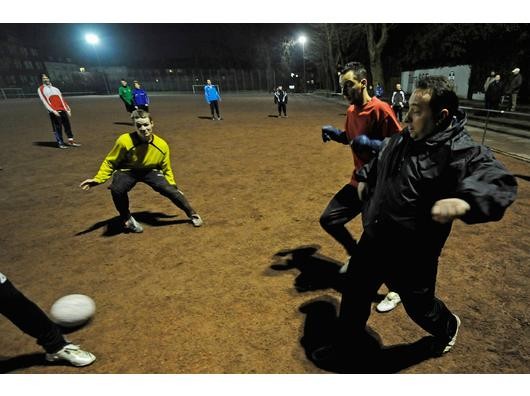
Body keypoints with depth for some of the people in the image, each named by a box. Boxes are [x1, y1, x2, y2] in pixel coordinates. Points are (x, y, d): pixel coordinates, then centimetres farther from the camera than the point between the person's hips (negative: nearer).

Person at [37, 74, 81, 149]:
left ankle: (71, 141, 9)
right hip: (54, 112, -5)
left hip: (62, 110, 5)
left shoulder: (55, 88, 26)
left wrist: (68, 110, 9)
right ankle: (60, 143, -1)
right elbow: (45, 101, -4)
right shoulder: (41, 89, 9)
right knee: (57, 127, -7)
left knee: (67, 125, 3)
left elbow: (62, 99, 21)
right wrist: (53, 111, -16)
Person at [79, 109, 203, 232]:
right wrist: (97, 179, -16)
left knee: (169, 189, -21)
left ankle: (192, 214, 2)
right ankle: (127, 219, -3)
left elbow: (166, 169, 2)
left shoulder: (162, 144, -16)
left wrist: (173, 187, 5)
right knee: (117, 190, -32)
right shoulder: (124, 141, -25)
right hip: (127, 171, -1)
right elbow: (110, 162, -8)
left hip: (150, 171, 2)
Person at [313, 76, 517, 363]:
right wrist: (364, 178, 18)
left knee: (419, 306, 20)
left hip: (412, 256, -6)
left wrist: (464, 201, -51)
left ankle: (447, 328, 56)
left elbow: (501, 185, -34)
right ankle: (350, 341, 43)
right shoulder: (401, 139, 3)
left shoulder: (465, 153, -20)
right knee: (355, 293, 17)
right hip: (373, 242, 6)